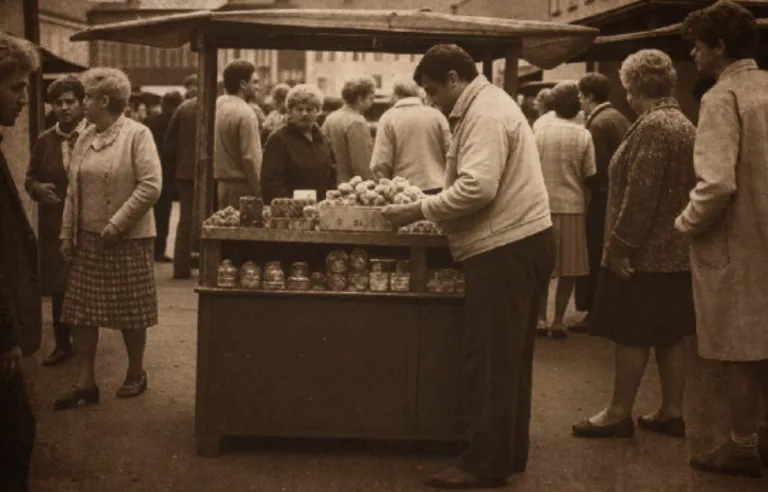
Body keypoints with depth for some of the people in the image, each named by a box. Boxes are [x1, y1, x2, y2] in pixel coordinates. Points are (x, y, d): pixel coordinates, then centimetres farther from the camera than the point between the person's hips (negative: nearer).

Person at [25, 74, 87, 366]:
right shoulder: (44, 141, 9)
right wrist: (38, 188, -7)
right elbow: (30, 176, 14)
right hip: (54, 225, 4)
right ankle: (62, 344, 20)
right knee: (57, 287, 9)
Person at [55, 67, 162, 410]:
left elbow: (151, 186, -17)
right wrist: (67, 234, 7)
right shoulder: (85, 139, 10)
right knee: (81, 312, 3)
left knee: (131, 313, 6)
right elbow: (73, 191, 13)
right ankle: (85, 383, 10)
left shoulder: (137, 135, -9)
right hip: (87, 240, 6)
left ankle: (136, 374, 24)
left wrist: (116, 224, -18)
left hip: (128, 240, -6)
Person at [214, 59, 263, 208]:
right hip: (240, 187, -8)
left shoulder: (217, 105, 7)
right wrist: (259, 194, -14)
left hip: (218, 183, 8)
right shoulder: (245, 113, -16)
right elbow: (251, 158, -19)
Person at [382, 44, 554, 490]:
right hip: (521, 240, 11)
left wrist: (419, 211, -17)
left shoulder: (485, 114, -14)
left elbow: (477, 188, -26)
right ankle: (509, 453, 25)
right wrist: (432, 209, 12)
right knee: (510, 358, 15)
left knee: (491, 360, -5)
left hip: (506, 248, -11)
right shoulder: (486, 105, 20)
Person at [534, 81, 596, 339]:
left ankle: (541, 318, 14)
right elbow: (589, 176, -3)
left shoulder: (538, 132, -2)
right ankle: (558, 321, 7)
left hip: (543, 206, 2)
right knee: (569, 268, 7)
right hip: (572, 206, -1)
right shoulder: (583, 136, -5)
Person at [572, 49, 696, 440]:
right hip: (676, 251, 9)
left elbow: (641, 193, -23)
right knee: (670, 334, 12)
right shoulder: (685, 125, 13)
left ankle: (619, 414, 6)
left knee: (632, 335, -2)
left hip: (645, 252, -9)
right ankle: (671, 412, 19)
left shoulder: (652, 125, -16)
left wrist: (621, 245, -20)